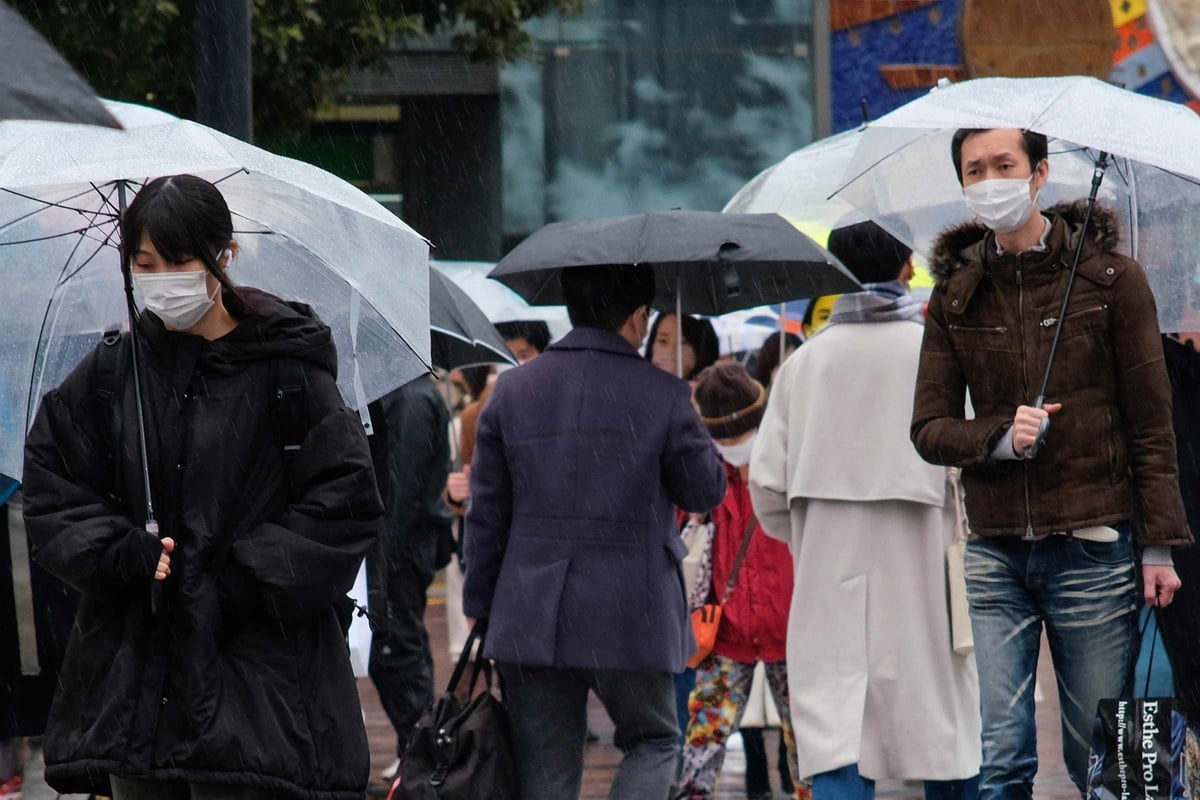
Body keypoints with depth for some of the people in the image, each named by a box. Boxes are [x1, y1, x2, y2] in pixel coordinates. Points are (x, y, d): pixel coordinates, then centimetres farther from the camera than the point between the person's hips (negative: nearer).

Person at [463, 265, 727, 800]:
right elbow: (706, 493, 5)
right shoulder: (662, 397, -7)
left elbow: (486, 514, 6)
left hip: (529, 619, 3)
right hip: (629, 616, -3)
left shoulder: (512, 391, 3)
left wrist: (480, 607, 14)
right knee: (654, 742, 16)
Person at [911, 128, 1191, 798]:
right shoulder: (956, 295, 9)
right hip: (996, 554, 2)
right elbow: (930, 429, 9)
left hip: (1092, 548, -2)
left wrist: (1159, 545, -4)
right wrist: (1000, 437, -11)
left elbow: (1152, 423, 2)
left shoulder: (1109, 276, 2)